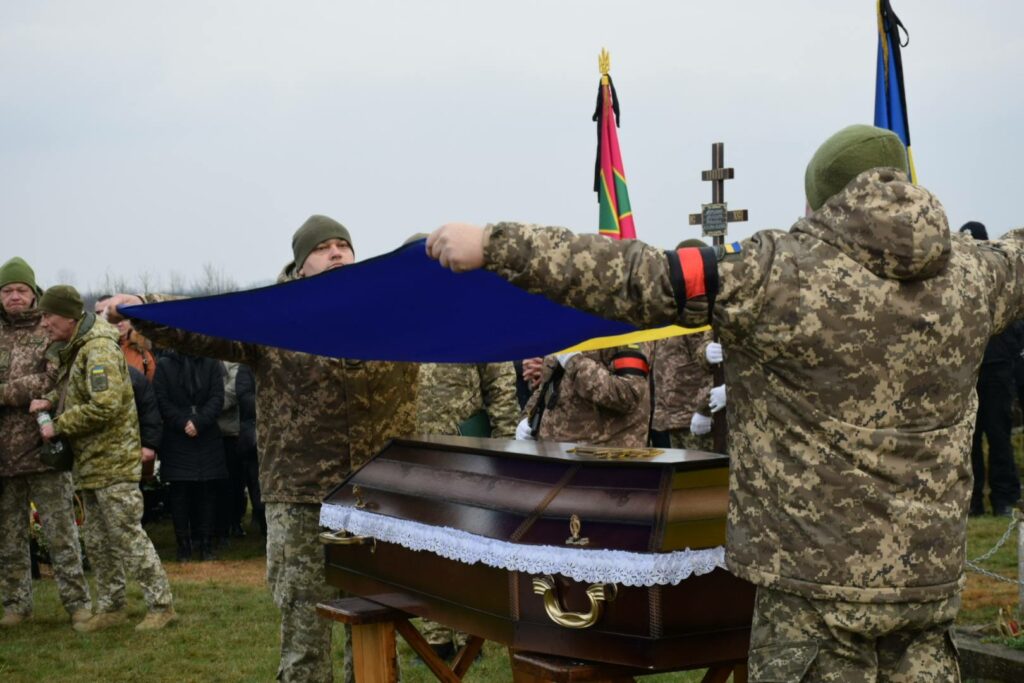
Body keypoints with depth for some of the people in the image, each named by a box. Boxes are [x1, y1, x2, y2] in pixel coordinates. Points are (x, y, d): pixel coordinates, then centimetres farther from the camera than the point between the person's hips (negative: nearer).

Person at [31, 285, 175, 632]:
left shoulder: (99, 351, -19)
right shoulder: (76, 349, 13)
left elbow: (105, 406, -27)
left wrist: (58, 425, -17)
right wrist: (50, 400, 2)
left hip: (112, 461, -10)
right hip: (90, 462, 10)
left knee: (128, 536, -6)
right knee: (97, 541, 15)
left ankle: (161, 605, 3)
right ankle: (110, 608, 24)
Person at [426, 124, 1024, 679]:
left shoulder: (777, 272, -10)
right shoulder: (974, 274, 5)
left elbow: (633, 280, -11)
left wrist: (493, 245, -4)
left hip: (814, 572, -5)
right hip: (930, 578, 5)